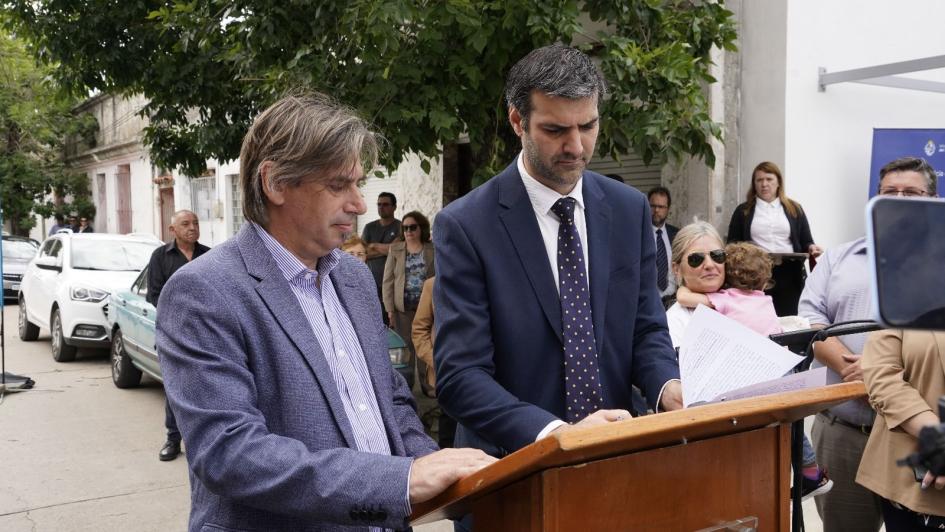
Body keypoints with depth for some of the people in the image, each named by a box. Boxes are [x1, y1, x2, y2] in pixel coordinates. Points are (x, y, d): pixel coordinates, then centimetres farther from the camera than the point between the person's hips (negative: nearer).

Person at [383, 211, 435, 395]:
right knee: (405, 346, 1)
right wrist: (389, 309, -4)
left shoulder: (433, 250, 3)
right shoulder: (395, 249, 4)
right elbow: (388, 280, 2)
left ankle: (427, 383, 15)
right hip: (403, 307, 0)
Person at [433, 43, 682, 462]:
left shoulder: (630, 210, 5)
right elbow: (459, 375, -14)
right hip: (513, 461, -2)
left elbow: (645, 328, 10)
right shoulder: (465, 226, -9)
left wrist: (668, 386, -11)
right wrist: (555, 433, -26)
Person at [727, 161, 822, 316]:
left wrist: (811, 248, -9)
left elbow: (806, 241, 13)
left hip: (789, 274, 1)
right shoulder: (743, 211, 11)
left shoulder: (794, 209, 14)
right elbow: (733, 244, 7)